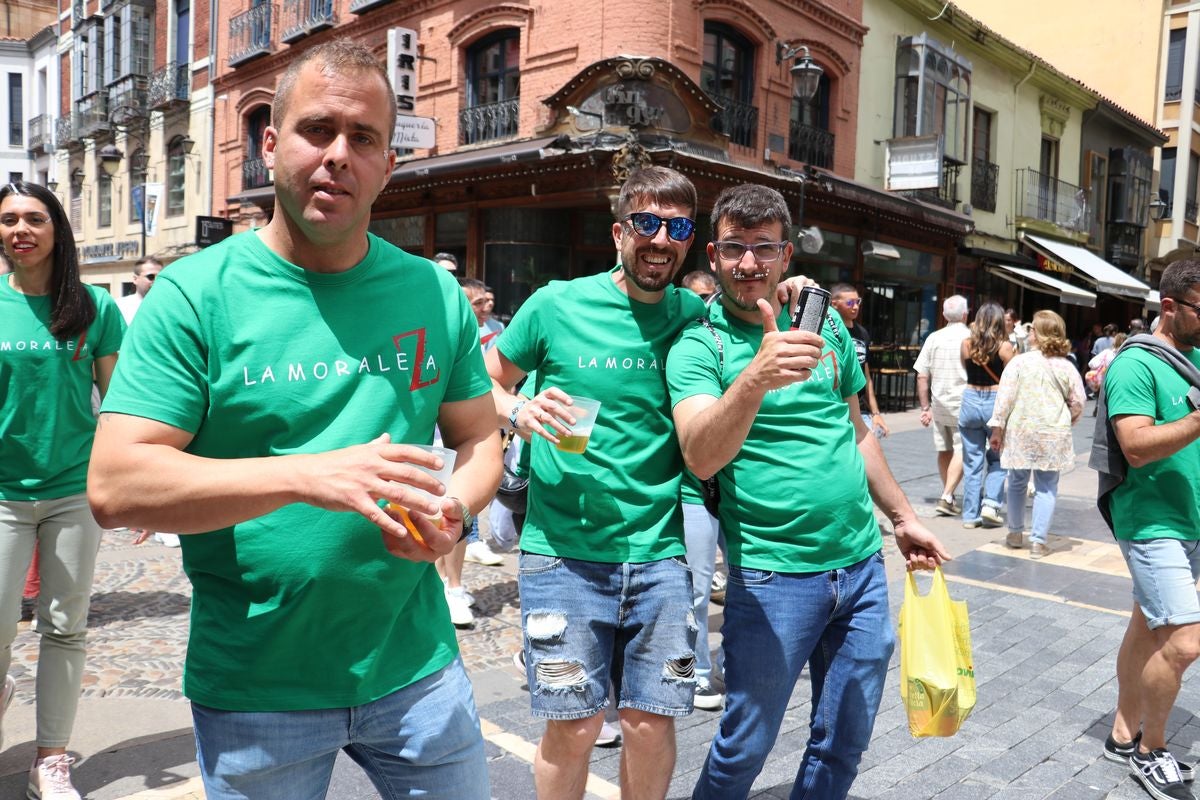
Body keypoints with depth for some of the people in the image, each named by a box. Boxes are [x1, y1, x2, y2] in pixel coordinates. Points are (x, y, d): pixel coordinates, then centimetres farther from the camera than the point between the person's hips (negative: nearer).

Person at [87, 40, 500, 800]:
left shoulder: (434, 293, 1)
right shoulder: (195, 294, -9)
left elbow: (480, 440, 8)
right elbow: (113, 486, -14)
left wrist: (454, 509, -14)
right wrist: (307, 475, -26)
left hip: (416, 668, 3)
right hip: (253, 689, -2)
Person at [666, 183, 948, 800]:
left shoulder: (827, 325, 7)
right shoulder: (699, 346, -9)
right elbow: (701, 459, -26)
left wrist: (902, 517, 21)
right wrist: (755, 377, -41)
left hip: (862, 565, 5)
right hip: (773, 574, -5)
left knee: (845, 742, 17)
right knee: (745, 747, 7)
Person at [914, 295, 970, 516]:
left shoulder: (934, 338, 2)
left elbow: (922, 376, 2)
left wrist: (925, 407, 8)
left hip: (939, 404, 4)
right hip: (963, 404, -4)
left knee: (944, 451, 14)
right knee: (961, 452, -1)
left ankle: (948, 497, 25)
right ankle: (946, 497, -11)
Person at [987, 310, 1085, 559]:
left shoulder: (1019, 361, -6)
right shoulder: (1066, 367, -1)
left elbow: (1005, 398, -8)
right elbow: (1078, 403, 4)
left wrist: (997, 428, -1)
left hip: (1020, 432, 0)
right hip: (1053, 435, 1)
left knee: (1017, 482, 15)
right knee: (1046, 487, 6)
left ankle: (1015, 533, 26)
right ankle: (1039, 541, 3)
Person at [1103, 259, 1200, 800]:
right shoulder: (1137, 364, -15)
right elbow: (1137, 447, -24)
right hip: (1153, 523, -8)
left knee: (1149, 630, 15)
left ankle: (1124, 736, 27)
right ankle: (1151, 752, 10)